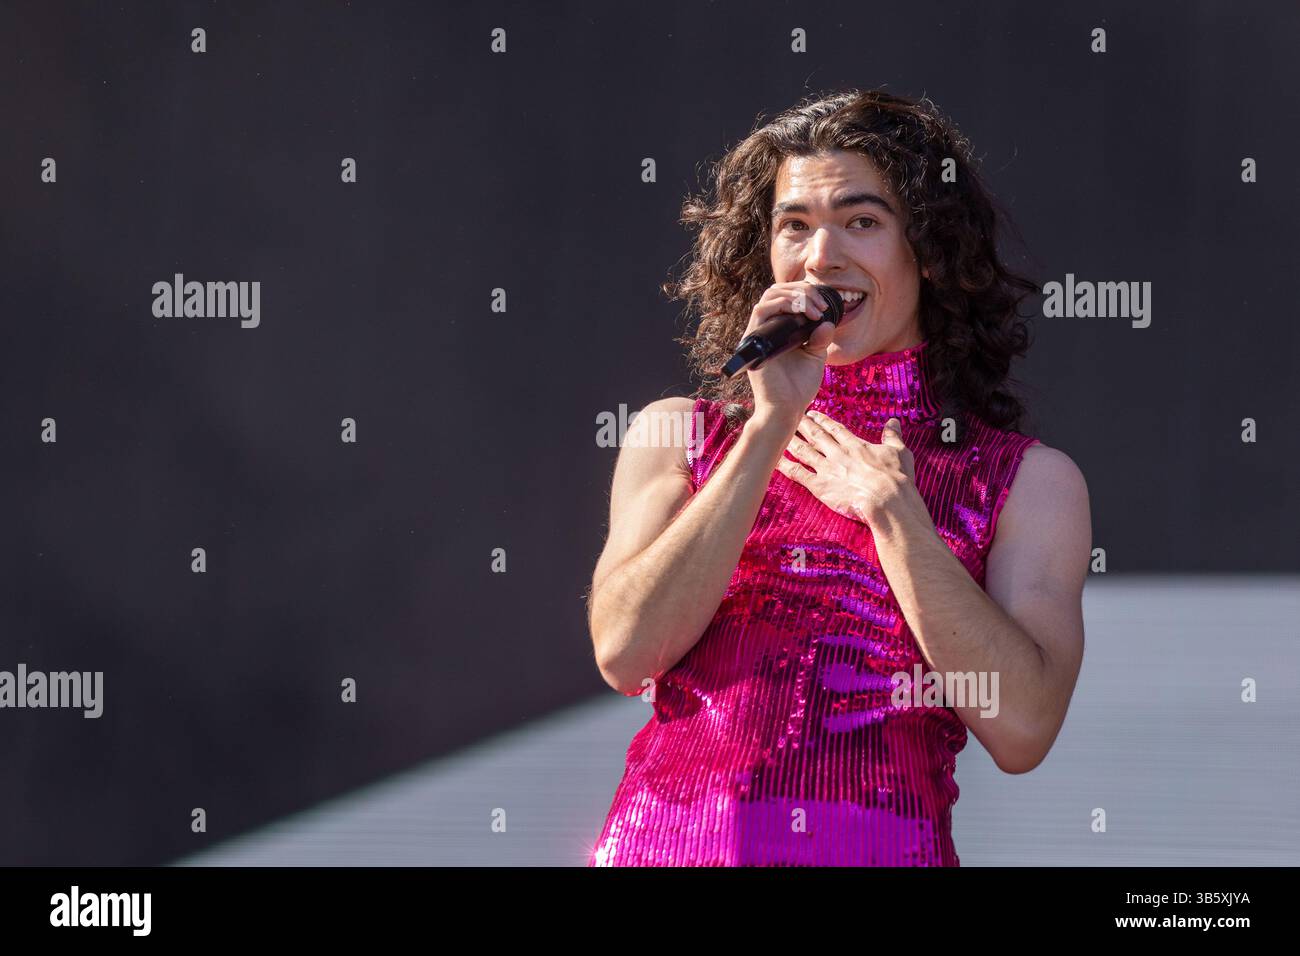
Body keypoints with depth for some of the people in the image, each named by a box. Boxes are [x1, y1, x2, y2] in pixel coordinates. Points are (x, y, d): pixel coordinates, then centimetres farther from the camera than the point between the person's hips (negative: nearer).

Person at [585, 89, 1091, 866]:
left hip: (883, 846, -2)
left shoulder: (1030, 481, 8)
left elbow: (1020, 728, -5)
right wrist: (771, 424, -4)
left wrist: (888, 506, -1)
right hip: (667, 843, 2)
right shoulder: (677, 437, 12)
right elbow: (625, 654, -3)